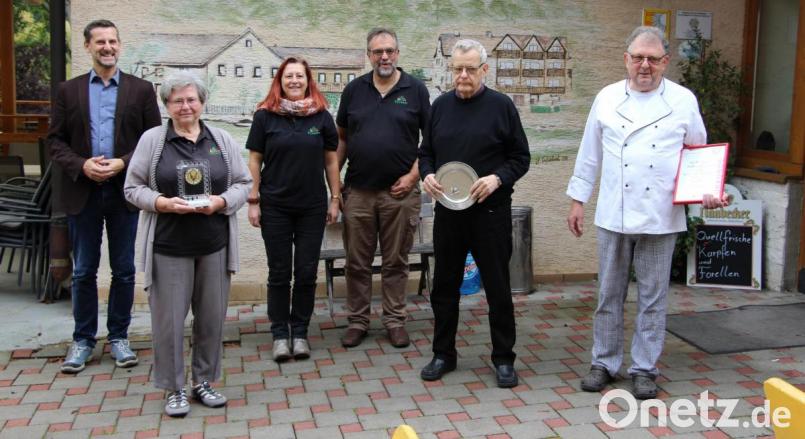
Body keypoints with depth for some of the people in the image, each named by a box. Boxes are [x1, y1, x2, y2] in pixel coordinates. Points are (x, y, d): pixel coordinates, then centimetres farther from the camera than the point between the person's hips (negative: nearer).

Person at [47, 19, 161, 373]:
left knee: (123, 270, 7)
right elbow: (55, 140, 4)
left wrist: (122, 163, -13)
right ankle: (83, 339, 20)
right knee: (83, 271, 8)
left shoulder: (141, 90, 3)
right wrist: (81, 165, -13)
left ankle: (119, 337, 21)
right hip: (82, 191, 1)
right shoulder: (68, 90, 6)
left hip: (124, 190, 0)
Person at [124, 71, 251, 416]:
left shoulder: (222, 140, 7)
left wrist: (221, 201, -11)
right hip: (168, 245, -2)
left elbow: (243, 183, 8)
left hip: (214, 245, 2)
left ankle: (203, 381, 26)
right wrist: (163, 203, -16)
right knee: (169, 318, 2)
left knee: (211, 316, 9)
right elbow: (133, 188, 1)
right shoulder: (152, 140, 1)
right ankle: (175, 389, 16)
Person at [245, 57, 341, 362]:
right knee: (279, 273, 6)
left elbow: (331, 159, 7)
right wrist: (253, 201, -2)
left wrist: (335, 199, 4)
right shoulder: (265, 115, -1)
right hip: (275, 207, -1)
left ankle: (300, 332, 19)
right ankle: (280, 334, 17)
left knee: (306, 273, 6)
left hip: (313, 207, 1)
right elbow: (254, 160, 1)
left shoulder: (321, 116, 3)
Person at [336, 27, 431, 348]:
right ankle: (357, 321, 19)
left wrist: (414, 175, -7)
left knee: (396, 262, 7)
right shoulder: (354, 89, 7)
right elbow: (341, 137, 13)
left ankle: (395, 320, 19)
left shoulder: (415, 89, 1)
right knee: (357, 262, 7)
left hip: (400, 191, -2)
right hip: (358, 191, 2)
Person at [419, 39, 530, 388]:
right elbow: (426, 152, 15)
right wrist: (427, 174, -6)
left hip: (490, 211, -3)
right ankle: (443, 354, 25)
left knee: (497, 287, 4)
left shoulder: (501, 106, -2)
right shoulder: (441, 105, 8)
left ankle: (503, 358, 17)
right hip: (448, 211, 4)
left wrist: (498, 179, -18)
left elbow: (521, 157, 0)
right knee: (444, 285, 11)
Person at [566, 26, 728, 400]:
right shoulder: (607, 98, 5)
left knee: (653, 296, 7)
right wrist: (577, 201, 8)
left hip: (660, 217, -1)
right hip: (613, 214, 1)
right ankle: (604, 363, 23)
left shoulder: (684, 101, 2)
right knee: (609, 294, 10)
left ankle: (644, 368, 20)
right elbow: (589, 155, 9)